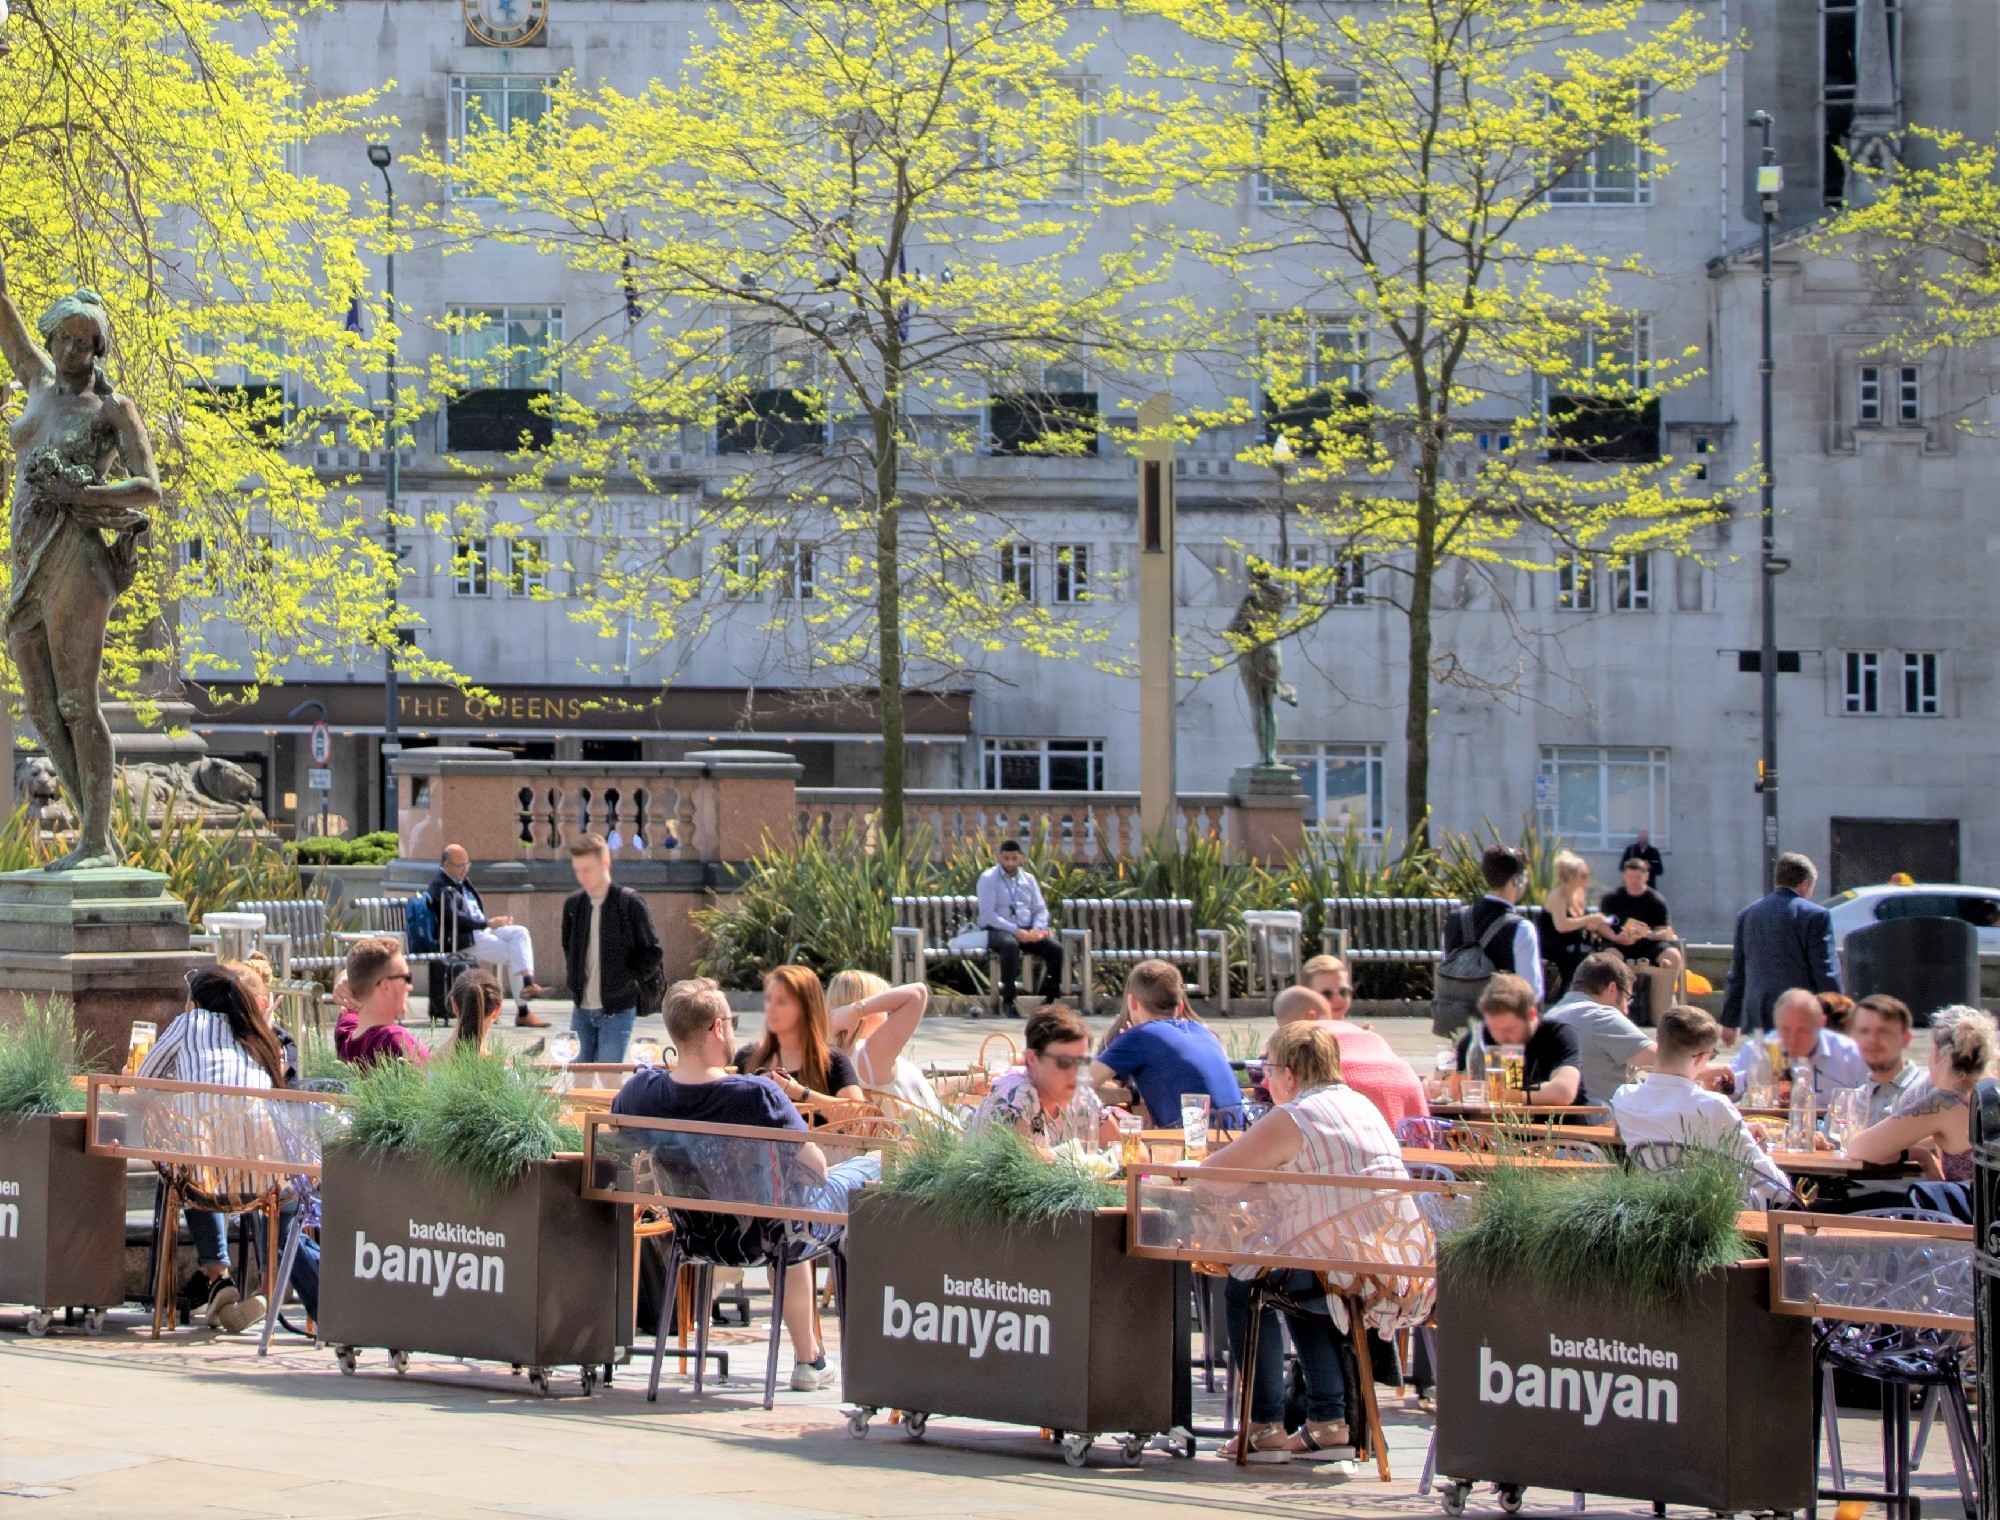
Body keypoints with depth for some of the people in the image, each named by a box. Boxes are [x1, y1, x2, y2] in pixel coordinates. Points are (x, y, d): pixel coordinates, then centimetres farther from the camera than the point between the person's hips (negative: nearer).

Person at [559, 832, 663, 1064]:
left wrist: (629, 980, -9)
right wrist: (573, 981, 10)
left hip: (617, 1012, -5)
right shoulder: (573, 904, 5)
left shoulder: (629, 903, -10)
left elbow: (653, 951, -5)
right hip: (581, 1010, 5)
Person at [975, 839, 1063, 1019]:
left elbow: (1041, 909, 15)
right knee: (1011, 944, -40)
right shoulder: (988, 878, -1)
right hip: (997, 930, -5)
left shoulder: (1028, 879, 16)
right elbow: (987, 914, -12)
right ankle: (1008, 1000, -34)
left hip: (1026, 931, 5)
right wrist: (1015, 930, -21)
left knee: (1056, 948, -21)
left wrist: (1037, 928, -9)